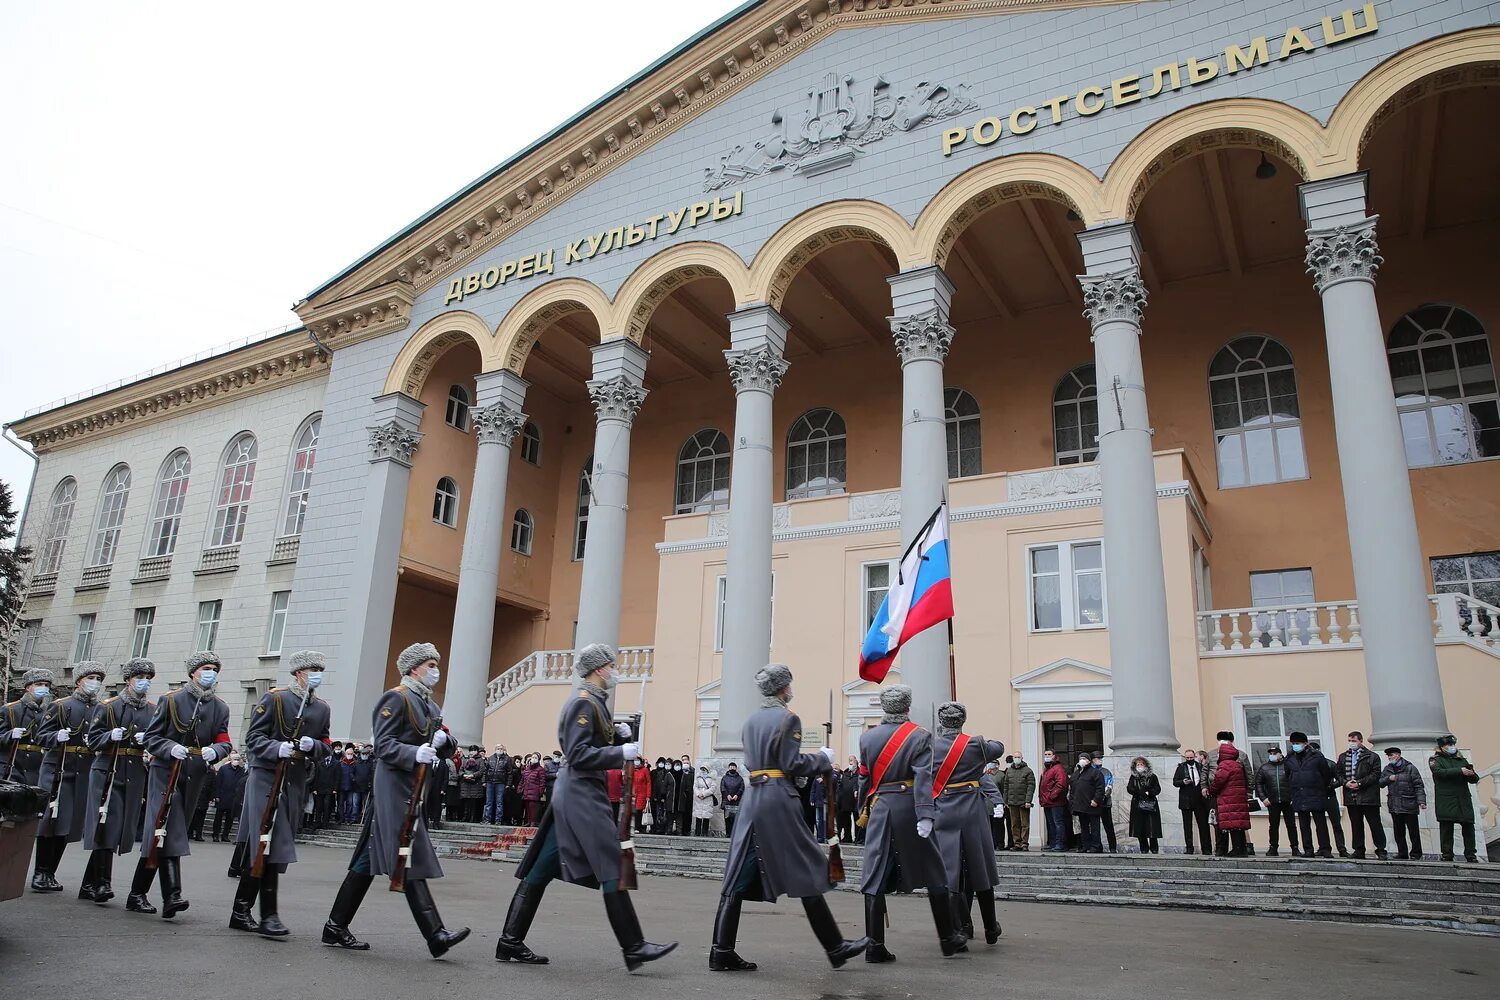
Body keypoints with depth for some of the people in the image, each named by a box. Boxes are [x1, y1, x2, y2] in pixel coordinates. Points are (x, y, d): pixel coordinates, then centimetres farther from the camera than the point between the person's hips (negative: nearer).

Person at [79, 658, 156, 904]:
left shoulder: (153, 711, 11)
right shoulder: (109, 707, 3)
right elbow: (93, 740, 2)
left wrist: (147, 740, -8)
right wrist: (111, 736, -17)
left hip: (137, 777, 3)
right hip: (108, 773, -3)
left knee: (122, 827, 5)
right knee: (106, 826, -9)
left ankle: (93, 881, 20)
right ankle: (102, 883, -4)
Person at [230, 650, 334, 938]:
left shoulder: (322, 709, 11)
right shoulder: (274, 699, -3)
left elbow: (326, 750, 13)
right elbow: (253, 737, -5)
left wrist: (314, 746, -10)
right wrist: (277, 748, -23)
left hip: (295, 783, 5)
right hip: (266, 779, -5)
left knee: (257, 849, 11)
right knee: (268, 847, -9)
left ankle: (241, 911, 19)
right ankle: (268, 915, -4)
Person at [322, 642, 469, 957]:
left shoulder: (429, 704, 20)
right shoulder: (396, 698, -7)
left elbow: (442, 743, 20)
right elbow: (384, 745, -14)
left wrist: (443, 739, -2)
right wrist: (415, 753, -28)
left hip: (415, 791, 9)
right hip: (395, 790, -9)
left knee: (370, 859, 12)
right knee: (411, 860, -12)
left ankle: (337, 927, 19)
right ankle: (435, 935, -14)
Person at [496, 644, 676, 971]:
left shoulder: (595, 702, 17)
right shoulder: (583, 703, -13)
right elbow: (578, 754, -20)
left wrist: (617, 734, 8)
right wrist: (621, 752, -20)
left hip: (573, 795, 10)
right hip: (582, 795, -10)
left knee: (542, 870, 11)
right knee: (612, 869, -8)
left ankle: (511, 942, 16)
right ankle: (634, 948, -5)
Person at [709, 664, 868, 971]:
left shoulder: (751, 719, 15)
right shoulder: (787, 718, -7)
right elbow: (792, 764, -13)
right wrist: (823, 759, 3)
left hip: (752, 797, 7)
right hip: (778, 799, -7)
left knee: (739, 876, 5)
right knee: (807, 873, 2)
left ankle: (722, 952, 3)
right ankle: (835, 947, 10)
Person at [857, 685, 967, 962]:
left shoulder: (867, 737, 7)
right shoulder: (919, 736, -4)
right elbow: (923, 777, -15)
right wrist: (926, 815, -21)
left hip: (879, 807, 3)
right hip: (908, 807, -3)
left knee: (875, 877, 4)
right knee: (933, 873, 11)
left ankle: (874, 945, 1)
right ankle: (949, 939, 20)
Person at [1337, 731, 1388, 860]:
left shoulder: (1371, 756, 0)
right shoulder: (1343, 757, 15)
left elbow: (1376, 774, -7)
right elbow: (1339, 773, 14)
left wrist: (1360, 783, -14)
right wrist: (1345, 783, -6)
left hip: (1368, 796, -4)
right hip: (1351, 797, 4)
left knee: (1375, 824, -1)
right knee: (1356, 825, 7)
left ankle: (1381, 850, 6)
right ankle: (1359, 851, 12)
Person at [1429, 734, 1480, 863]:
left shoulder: (1462, 760, 19)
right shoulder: (1435, 760, 7)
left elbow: (1474, 780, 16)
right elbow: (1439, 772, -13)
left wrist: (1472, 774, -8)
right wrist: (1460, 771, -21)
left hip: (1464, 800, 4)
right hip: (1445, 801, -4)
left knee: (1468, 826, -1)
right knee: (1446, 828, -4)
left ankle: (1471, 855, 8)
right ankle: (1447, 855, 0)